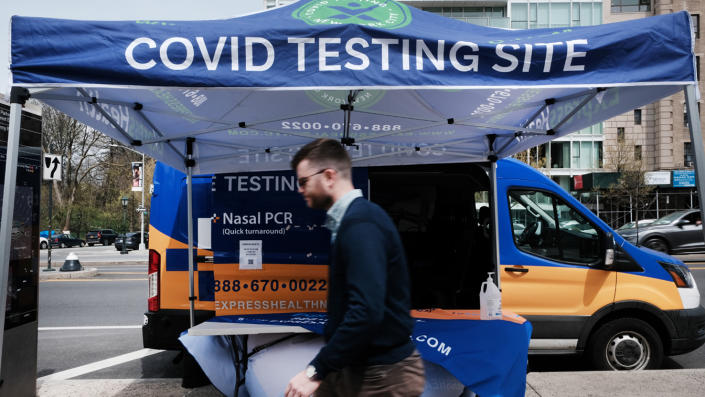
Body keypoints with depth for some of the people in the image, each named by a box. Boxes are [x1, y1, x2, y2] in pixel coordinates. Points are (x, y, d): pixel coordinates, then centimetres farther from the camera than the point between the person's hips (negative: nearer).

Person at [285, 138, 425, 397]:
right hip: (351, 366, 8)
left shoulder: (360, 224, -20)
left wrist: (317, 370, -24)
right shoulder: (349, 220, 9)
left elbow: (367, 311, -30)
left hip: (382, 374, -8)